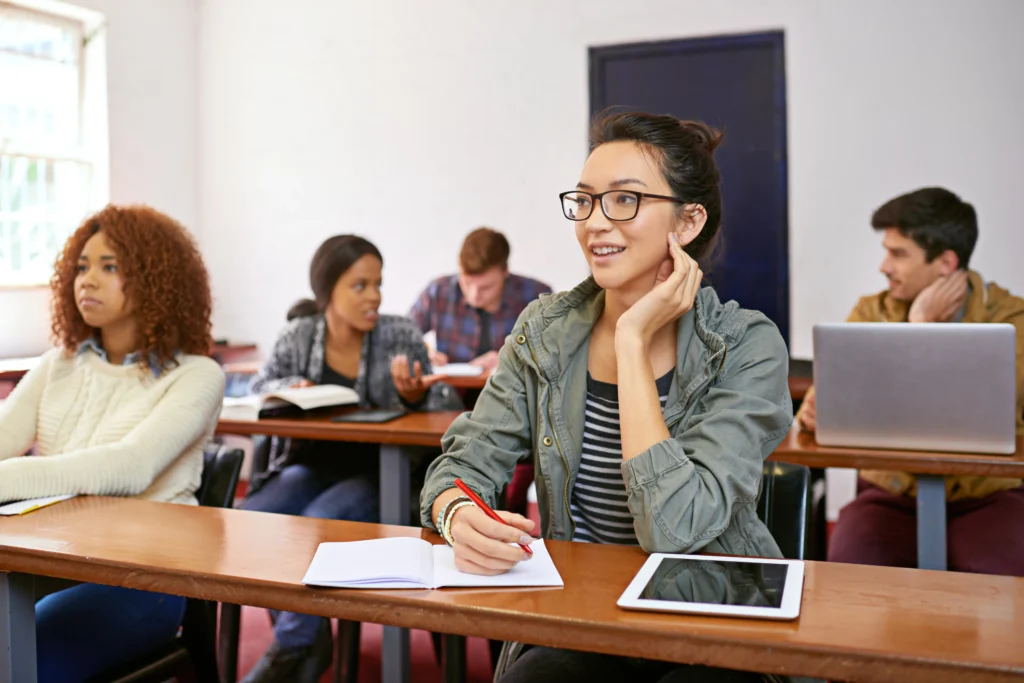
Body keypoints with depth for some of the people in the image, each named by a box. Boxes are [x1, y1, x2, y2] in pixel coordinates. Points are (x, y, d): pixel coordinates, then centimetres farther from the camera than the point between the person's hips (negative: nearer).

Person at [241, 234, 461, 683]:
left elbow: (452, 408, -5)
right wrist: (290, 390, -10)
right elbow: (260, 384, 13)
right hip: (309, 467, 3)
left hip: (377, 474, -3)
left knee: (320, 521, -33)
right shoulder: (299, 335, 0)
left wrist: (414, 397, -28)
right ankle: (309, 637, -4)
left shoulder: (401, 337, -6)